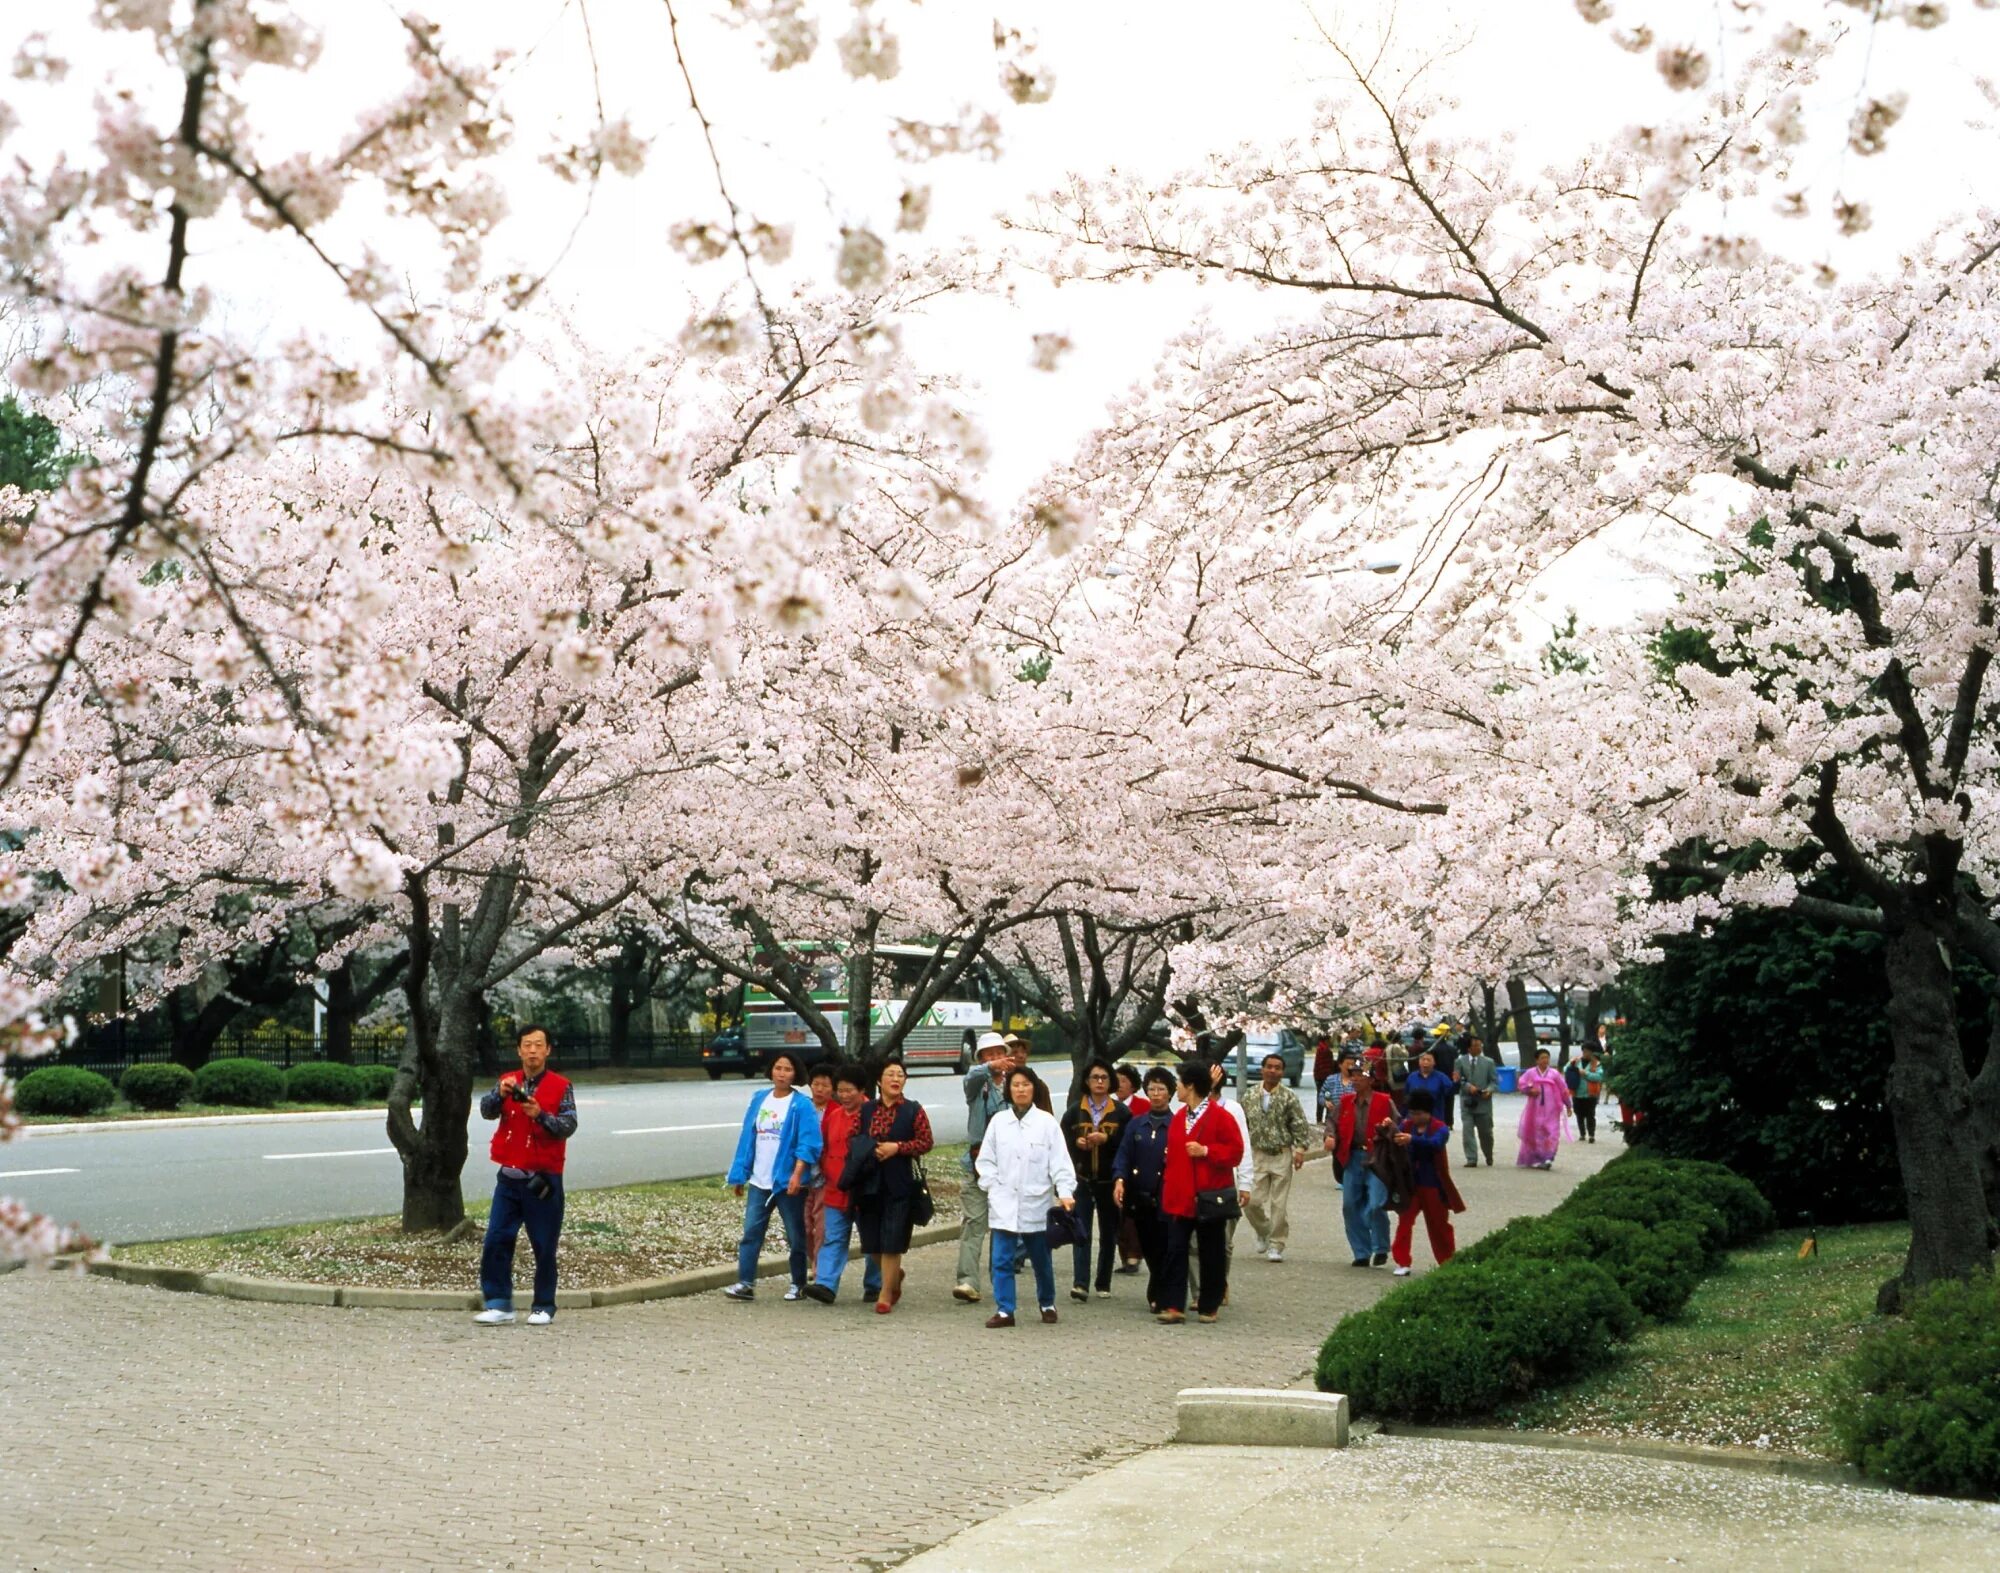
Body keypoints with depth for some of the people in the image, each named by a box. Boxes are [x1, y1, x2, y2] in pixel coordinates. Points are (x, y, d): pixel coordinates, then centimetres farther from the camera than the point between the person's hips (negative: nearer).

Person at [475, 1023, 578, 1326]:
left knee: (544, 1246, 2)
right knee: (497, 1240, -1)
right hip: (509, 1176, 3)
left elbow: (568, 1126, -10)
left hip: (543, 1179, -3)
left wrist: (540, 1114, -26)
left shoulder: (561, 1086, -2)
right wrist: (500, 1093, -26)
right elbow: (486, 1111, -7)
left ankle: (544, 1307, 13)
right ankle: (499, 1303, 7)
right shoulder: (507, 1081, 8)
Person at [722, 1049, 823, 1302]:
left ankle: (798, 1284, 19)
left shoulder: (801, 1105, -8)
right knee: (751, 1232, -2)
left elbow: (808, 1144, -13)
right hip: (759, 1181, 4)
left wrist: (797, 1174, -24)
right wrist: (739, 1175, 9)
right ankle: (745, 1282, -1)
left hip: (788, 1182, -4)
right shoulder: (759, 1100, 7)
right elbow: (747, 1138, 10)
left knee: (795, 1235, 7)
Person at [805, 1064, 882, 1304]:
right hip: (836, 1191, 5)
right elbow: (824, 1149, 17)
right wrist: (827, 1171, 6)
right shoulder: (833, 1115, 8)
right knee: (833, 1239, -2)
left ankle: (874, 1286, 21)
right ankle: (826, 1285, -7)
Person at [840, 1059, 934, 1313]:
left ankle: (886, 1294, 6)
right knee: (872, 1239, 7)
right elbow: (855, 1142, 15)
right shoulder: (866, 1110, 10)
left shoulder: (913, 1111, 0)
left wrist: (897, 1147, -14)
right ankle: (895, 1274, 35)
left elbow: (926, 1142, -4)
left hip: (899, 1184, -3)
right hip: (870, 1182, 4)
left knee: (891, 1240, -4)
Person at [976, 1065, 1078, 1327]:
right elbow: (986, 1159, 9)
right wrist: (993, 1187, -4)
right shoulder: (998, 1121, 5)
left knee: (1041, 1260, 11)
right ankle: (1004, 1310, 3)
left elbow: (1060, 1161, -5)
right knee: (1002, 1259, -3)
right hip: (1004, 1203, 1)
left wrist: (1065, 1192, -16)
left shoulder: (1046, 1122, -1)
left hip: (1037, 1202, -1)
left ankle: (1047, 1304, 30)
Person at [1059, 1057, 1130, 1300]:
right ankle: (1080, 1283, -14)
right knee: (1081, 1232, -9)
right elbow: (1062, 1141, 4)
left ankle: (1104, 1283, 19)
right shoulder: (1074, 1111, 6)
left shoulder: (1121, 1112, 1)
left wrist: (1106, 1139, -18)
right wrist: (1076, 1142, -14)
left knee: (1109, 1233, 8)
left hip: (1109, 1180, 0)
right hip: (1082, 1179, 0)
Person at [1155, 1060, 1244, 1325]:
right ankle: (1173, 1306, -2)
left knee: (1212, 1253, 5)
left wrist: (1206, 1151, -21)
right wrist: (1168, 1184, 13)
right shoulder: (1178, 1117, 12)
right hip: (1179, 1198, 5)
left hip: (1209, 1199, -5)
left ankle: (1210, 1306, 16)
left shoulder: (1220, 1116, -9)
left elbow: (1235, 1152, -11)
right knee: (1175, 1251, -2)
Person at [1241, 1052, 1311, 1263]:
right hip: (1257, 1155, 2)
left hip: (1282, 1155, -2)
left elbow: (1300, 1126, -3)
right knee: (1252, 1201, -4)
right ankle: (1263, 1232, 25)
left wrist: (1300, 1149, -12)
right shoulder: (1250, 1096, 4)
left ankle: (1276, 1245, 9)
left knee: (1280, 1204, -1)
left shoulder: (1289, 1097, -3)